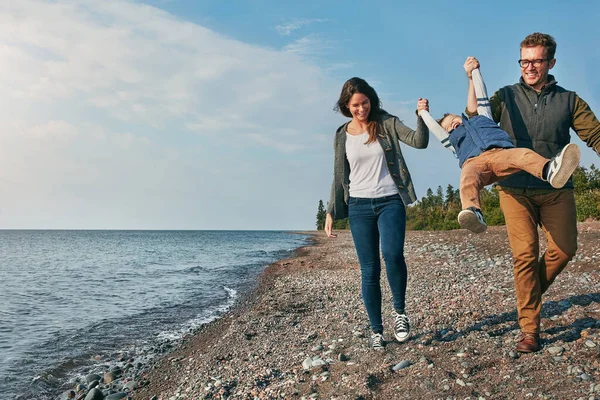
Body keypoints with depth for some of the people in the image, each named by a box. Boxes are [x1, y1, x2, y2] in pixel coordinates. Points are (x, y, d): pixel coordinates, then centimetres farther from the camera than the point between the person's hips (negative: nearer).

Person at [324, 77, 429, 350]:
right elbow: (339, 177, 12)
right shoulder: (342, 135, 8)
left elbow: (419, 142, -8)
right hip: (359, 205, 2)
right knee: (369, 271, 1)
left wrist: (421, 116, -24)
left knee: (392, 254, -25)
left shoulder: (386, 123, 3)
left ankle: (400, 311, 0)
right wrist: (331, 212, 8)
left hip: (390, 201, -1)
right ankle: (376, 331, 13)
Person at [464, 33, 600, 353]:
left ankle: (532, 293, 26)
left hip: (556, 190, 2)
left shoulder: (568, 99, 11)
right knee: (525, 254, -5)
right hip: (516, 189, -2)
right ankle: (529, 328, 4)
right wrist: (472, 79, -9)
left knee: (564, 249, -3)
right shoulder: (507, 96, 9)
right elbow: (475, 117, -4)